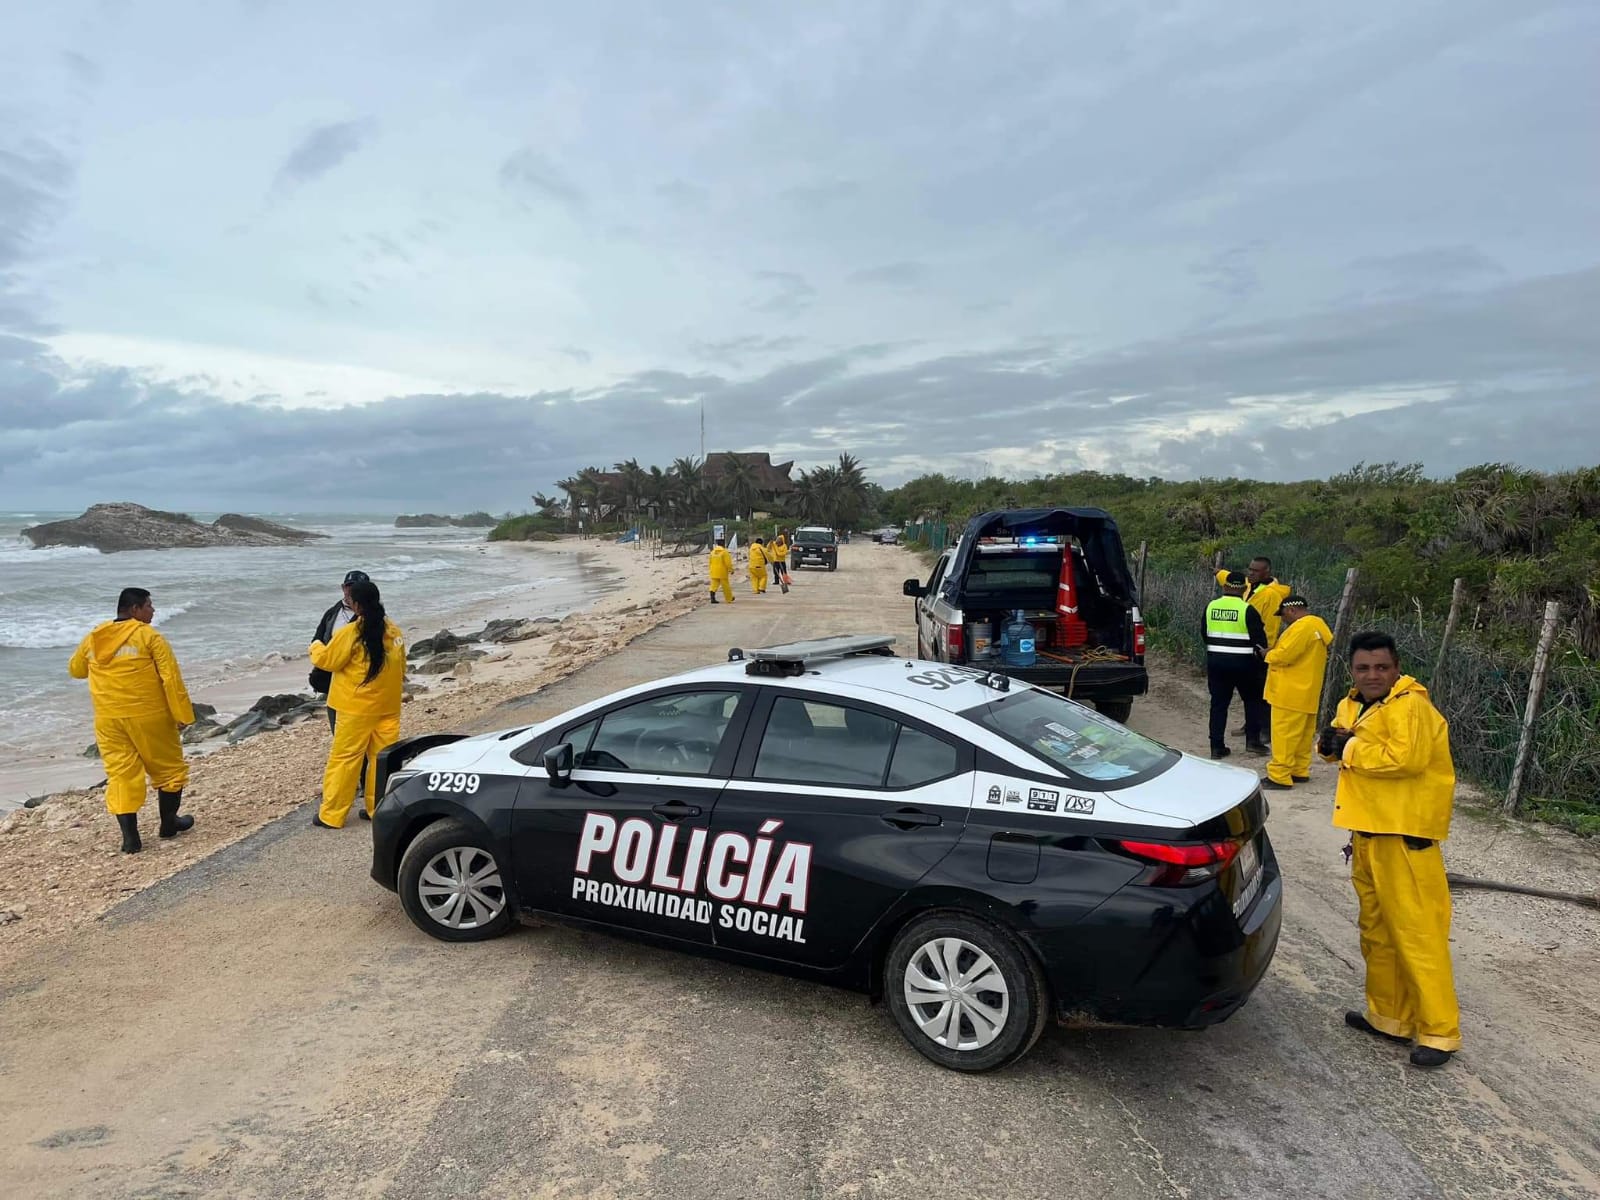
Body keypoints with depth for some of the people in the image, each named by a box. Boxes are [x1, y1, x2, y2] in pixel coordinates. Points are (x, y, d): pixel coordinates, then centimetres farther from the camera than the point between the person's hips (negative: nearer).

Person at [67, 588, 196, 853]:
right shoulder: (149, 636, -9)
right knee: (168, 768, 14)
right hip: (148, 716, -4)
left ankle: (130, 838, 4)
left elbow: (75, 670, 24)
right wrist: (183, 715, -9)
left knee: (120, 774, 7)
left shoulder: (93, 638, 8)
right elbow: (171, 677, -14)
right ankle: (168, 823, 24)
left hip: (108, 720, 5)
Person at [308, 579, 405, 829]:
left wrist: (315, 647, 16)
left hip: (357, 708, -5)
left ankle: (331, 815, 11)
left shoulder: (351, 633, -14)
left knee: (344, 759, 4)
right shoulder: (394, 631, 3)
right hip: (388, 707, 5)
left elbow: (327, 660, -3)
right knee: (382, 757, 11)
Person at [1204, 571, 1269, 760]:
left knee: (1218, 702, 8)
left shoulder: (1210, 607, 2)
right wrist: (1262, 653, 7)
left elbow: (1205, 634, 12)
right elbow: (1259, 638, -9)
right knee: (1252, 699, 16)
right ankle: (1253, 739, 11)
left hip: (1215, 661, 3)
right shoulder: (1247, 610, -11)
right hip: (1243, 663, -3)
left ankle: (1217, 746, 7)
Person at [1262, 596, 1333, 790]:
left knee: (1284, 734, -7)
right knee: (1304, 733, 16)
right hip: (1307, 692, 11)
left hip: (1291, 693, -11)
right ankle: (1300, 771, 24)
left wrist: (1269, 655, -4)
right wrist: (1276, 651, 6)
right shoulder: (1318, 625, 15)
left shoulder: (1302, 627, -19)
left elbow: (1284, 655, -23)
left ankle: (1279, 776, -5)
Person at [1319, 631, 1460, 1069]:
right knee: (1377, 930, 17)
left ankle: (1439, 1031, 7)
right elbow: (1342, 746, 17)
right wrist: (1330, 743, -6)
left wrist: (1349, 748, -17)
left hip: (1405, 836, -9)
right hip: (1368, 833, 9)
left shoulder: (1409, 705, -15)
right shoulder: (1353, 704, 12)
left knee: (1417, 933, -4)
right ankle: (1388, 1016, 30)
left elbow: (1405, 757, -29)